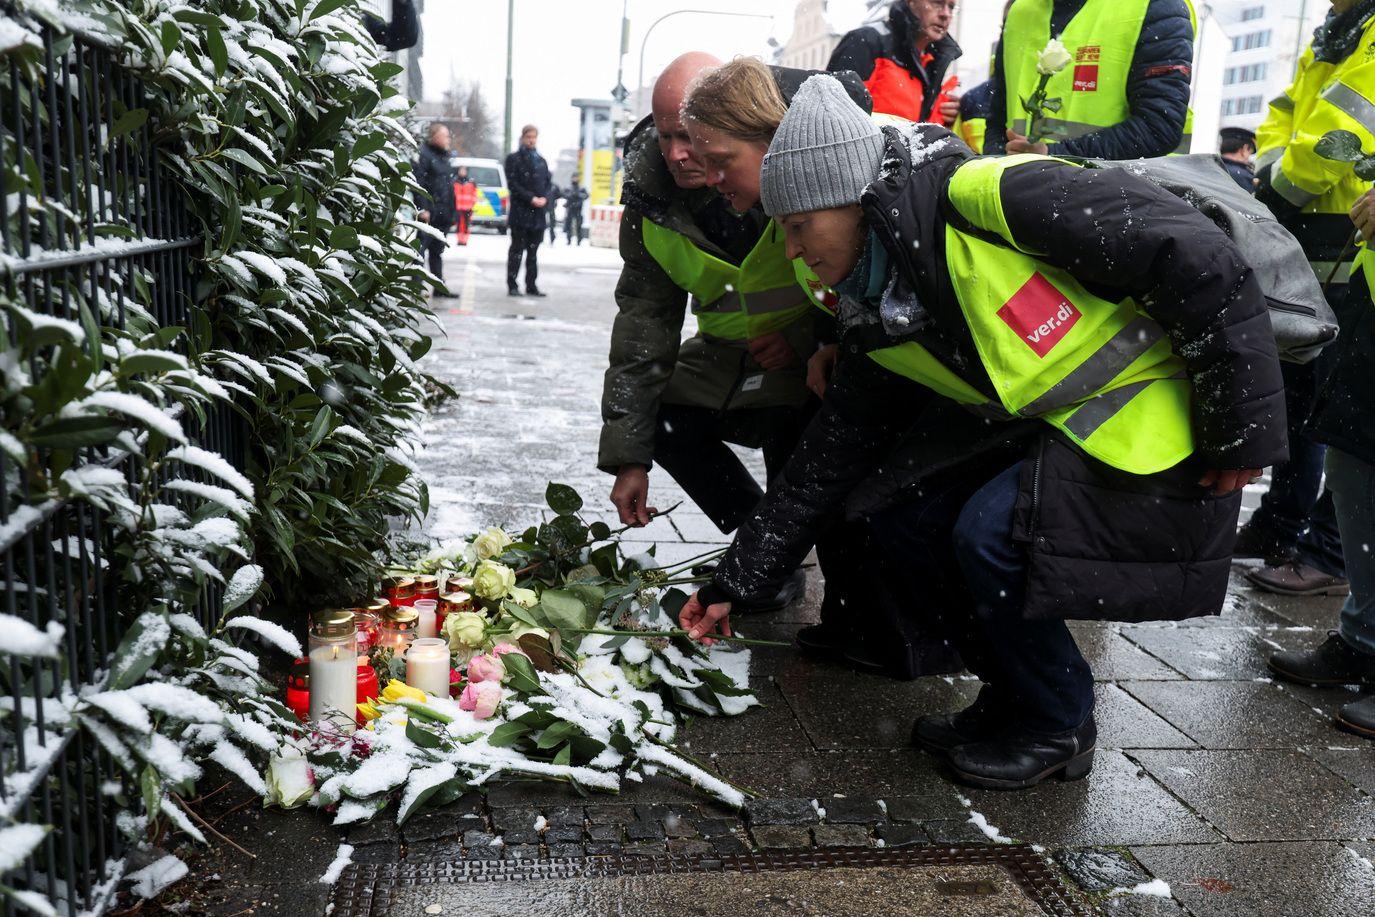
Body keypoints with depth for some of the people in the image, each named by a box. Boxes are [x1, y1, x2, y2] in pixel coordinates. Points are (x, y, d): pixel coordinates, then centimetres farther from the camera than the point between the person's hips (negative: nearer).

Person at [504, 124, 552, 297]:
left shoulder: (541, 161, 17)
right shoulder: (514, 159, 1)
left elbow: (549, 183, 14)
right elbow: (512, 184, -7)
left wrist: (544, 198, -6)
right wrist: (531, 198, -16)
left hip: (538, 212, 5)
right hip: (520, 211, -5)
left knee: (533, 251, 8)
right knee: (517, 250, -3)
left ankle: (531, 285, 12)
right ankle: (512, 285, 1)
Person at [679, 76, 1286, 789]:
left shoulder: (982, 195, -21)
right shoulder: (877, 326, 4)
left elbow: (1191, 251, -22)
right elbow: (824, 464, 9)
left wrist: (1243, 428, -19)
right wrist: (733, 584, 9)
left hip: (1158, 428, -8)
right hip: (1060, 436, 8)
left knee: (990, 531, -24)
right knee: (903, 516, 0)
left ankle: (1056, 725, 3)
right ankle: (1016, 700, 15)